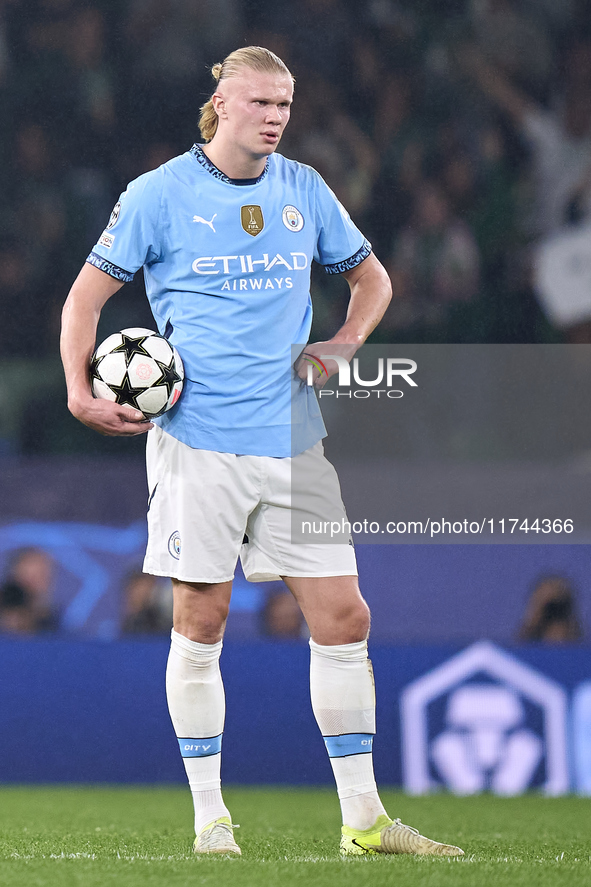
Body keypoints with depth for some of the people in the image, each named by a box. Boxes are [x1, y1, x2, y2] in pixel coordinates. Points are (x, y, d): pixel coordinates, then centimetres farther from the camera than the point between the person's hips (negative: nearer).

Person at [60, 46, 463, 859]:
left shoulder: (304, 190, 8)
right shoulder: (161, 194, -3)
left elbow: (371, 278, 22)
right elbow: (86, 298, 2)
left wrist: (344, 344, 4)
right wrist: (82, 392, -12)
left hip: (293, 439, 3)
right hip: (197, 440, -3)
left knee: (342, 616, -2)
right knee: (200, 622, 0)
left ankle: (363, 818, 4)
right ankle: (209, 817, 10)